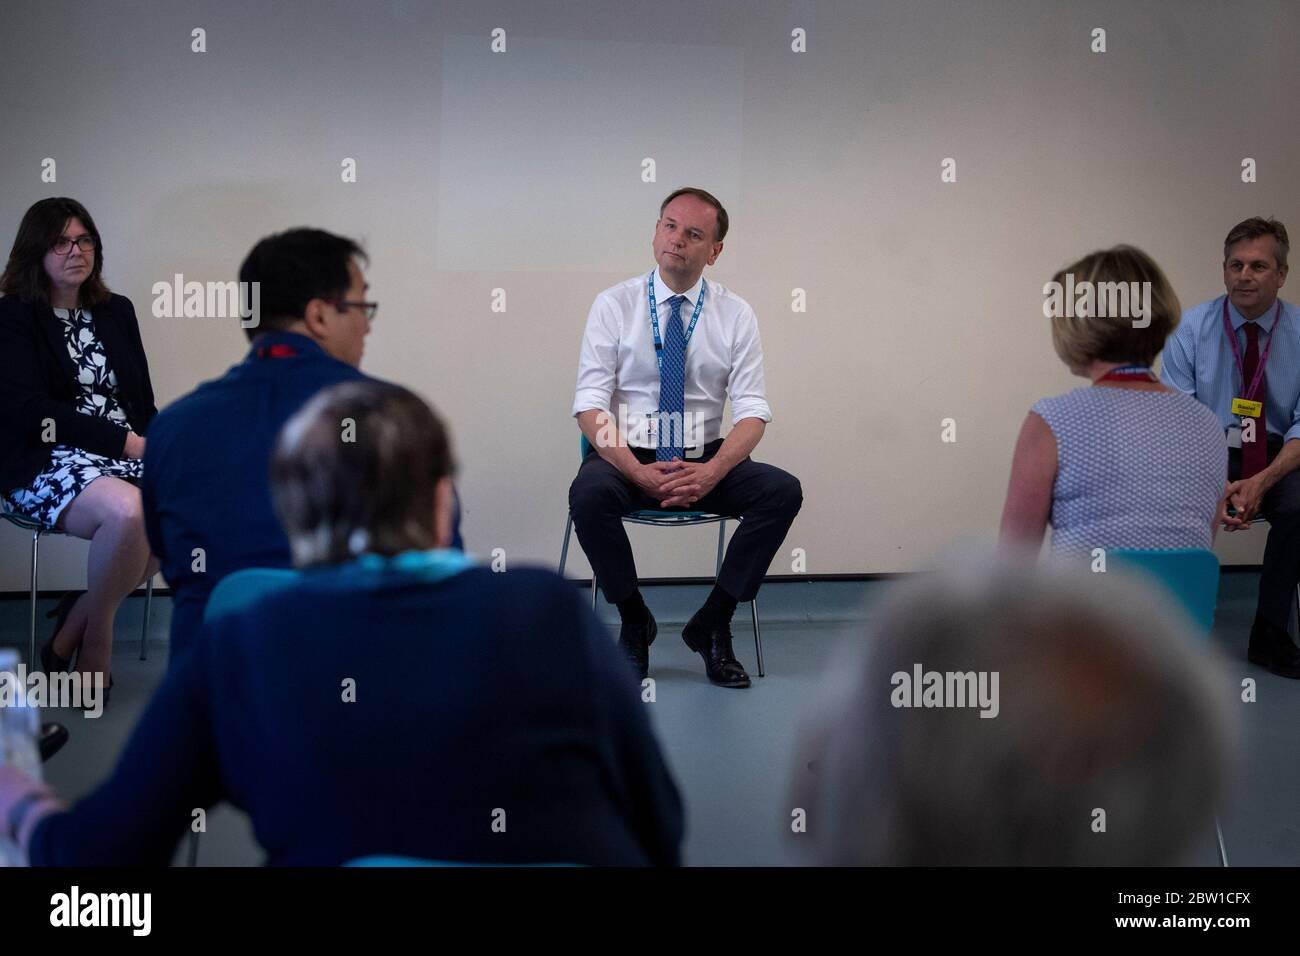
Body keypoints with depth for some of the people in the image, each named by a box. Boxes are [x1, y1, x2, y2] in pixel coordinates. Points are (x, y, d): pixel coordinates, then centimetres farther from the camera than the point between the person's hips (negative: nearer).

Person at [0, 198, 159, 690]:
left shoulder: (118, 312, 19)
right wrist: (121, 441, -16)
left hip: (126, 452, 6)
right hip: (45, 460, -5)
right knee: (128, 510, -37)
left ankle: (81, 615, -8)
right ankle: (96, 632, -10)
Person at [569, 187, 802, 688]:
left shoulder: (735, 314, 3)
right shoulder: (614, 304, -1)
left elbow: (752, 411, -2)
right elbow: (590, 405, -8)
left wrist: (712, 472, -22)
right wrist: (637, 472, -24)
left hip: (704, 462, 2)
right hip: (627, 456, -2)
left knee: (783, 491, -24)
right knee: (589, 494, -34)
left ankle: (712, 625, -7)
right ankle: (634, 623, -8)